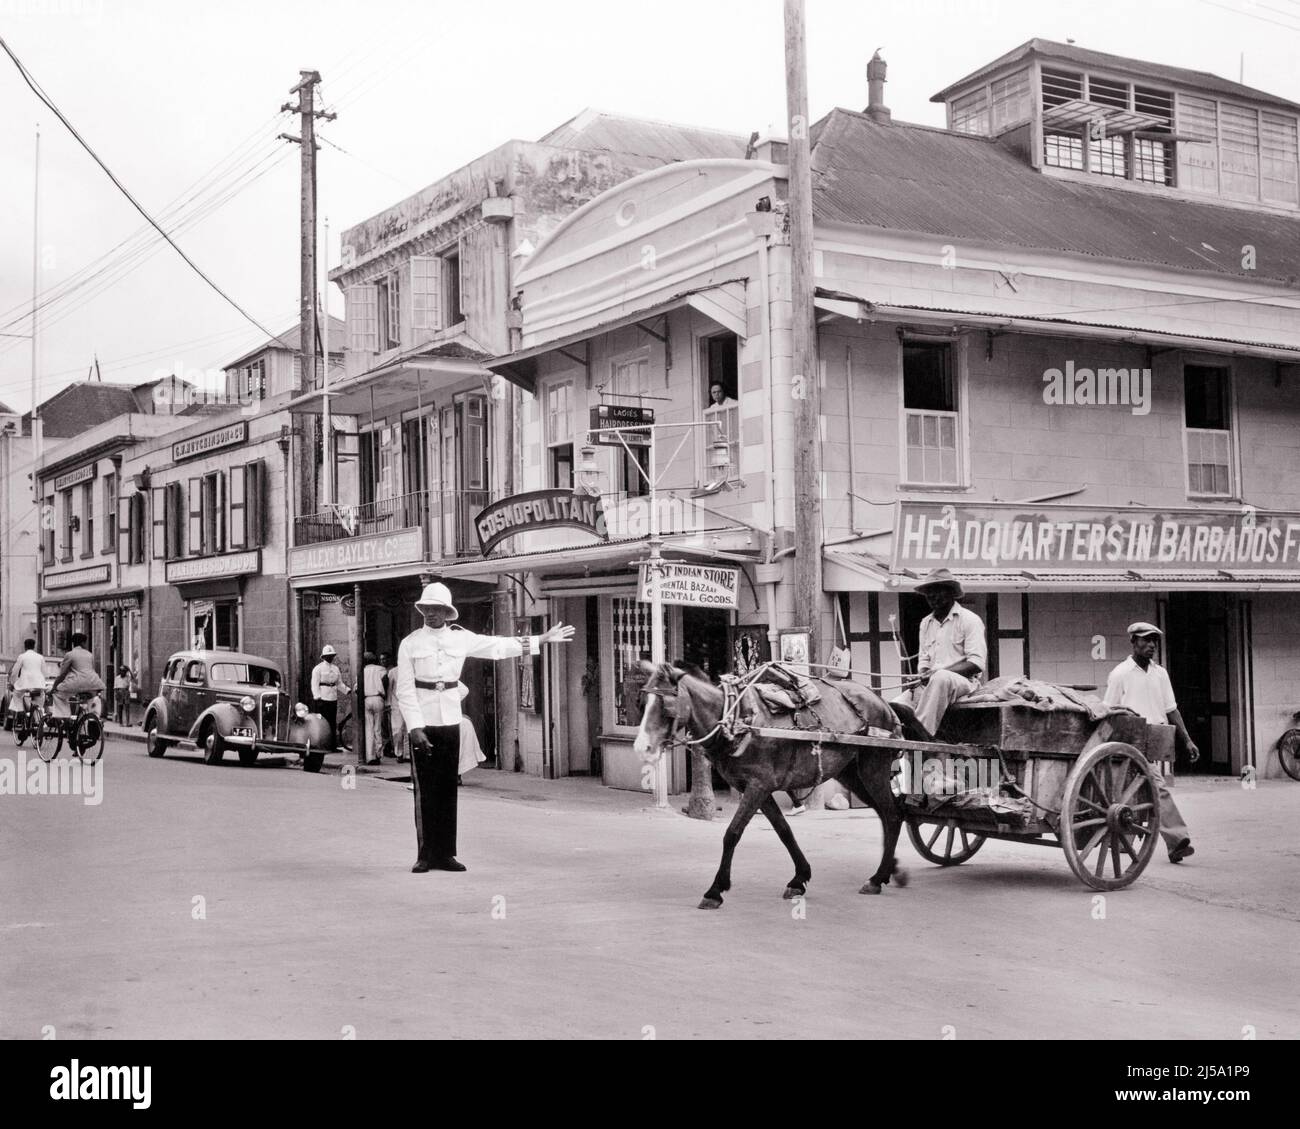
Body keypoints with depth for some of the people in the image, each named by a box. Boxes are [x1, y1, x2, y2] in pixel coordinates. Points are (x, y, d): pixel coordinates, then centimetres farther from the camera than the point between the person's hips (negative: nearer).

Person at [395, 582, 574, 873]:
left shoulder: (461, 639, 7)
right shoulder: (410, 644, -1)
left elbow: (499, 646, 12)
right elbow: (405, 690, -3)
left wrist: (543, 639, 10)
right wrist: (415, 727, -12)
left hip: (450, 721, 3)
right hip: (421, 723, -3)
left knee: (448, 788, 5)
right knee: (425, 789, -3)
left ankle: (445, 854, 10)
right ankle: (425, 855, 4)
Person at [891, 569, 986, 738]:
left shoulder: (969, 620, -1)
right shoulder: (926, 623, 19)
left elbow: (977, 664, -10)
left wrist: (939, 672, -19)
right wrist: (921, 676, -5)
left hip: (963, 682, -6)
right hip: (931, 683, 6)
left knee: (941, 678, -40)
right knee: (897, 705, -19)